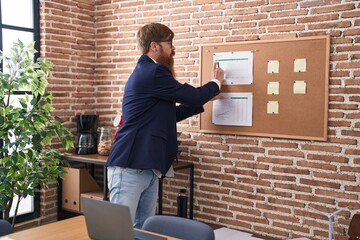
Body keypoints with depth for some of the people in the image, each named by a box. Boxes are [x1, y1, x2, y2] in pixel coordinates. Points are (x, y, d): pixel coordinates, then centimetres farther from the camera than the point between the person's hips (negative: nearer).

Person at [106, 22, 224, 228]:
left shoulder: (149, 72, 19)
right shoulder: (153, 73, -13)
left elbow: (169, 115, 25)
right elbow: (192, 95, -7)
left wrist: (204, 100, 23)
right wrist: (216, 83, 13)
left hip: (149, 169, 10)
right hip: (129, 168, -10)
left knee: (144, 228, 10)